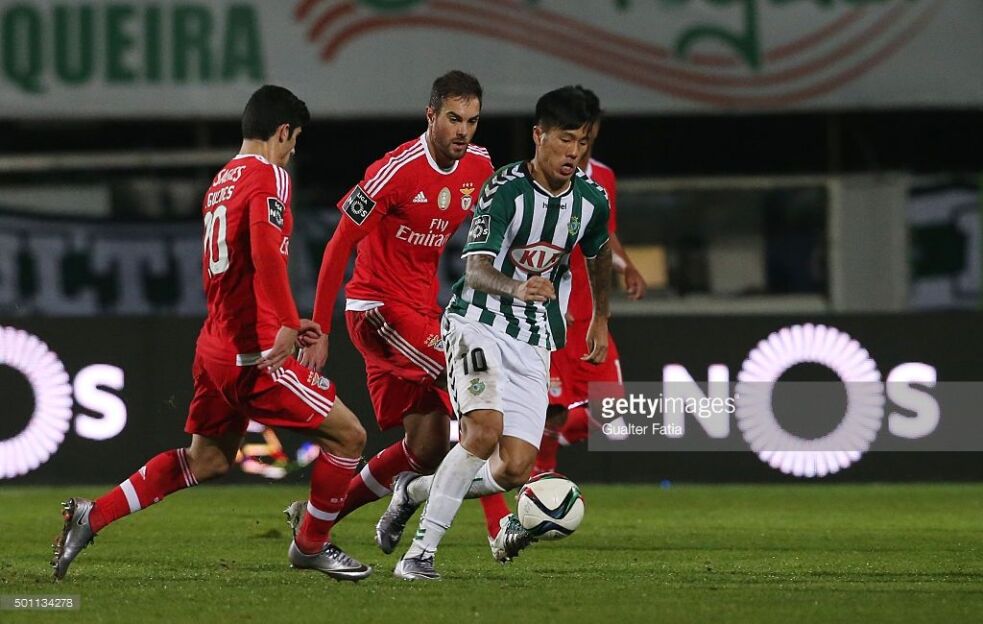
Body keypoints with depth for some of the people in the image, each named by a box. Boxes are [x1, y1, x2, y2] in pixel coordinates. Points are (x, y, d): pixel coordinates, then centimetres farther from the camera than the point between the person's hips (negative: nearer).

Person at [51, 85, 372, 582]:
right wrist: (287, 325, -27)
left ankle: (91, 516, 15)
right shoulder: (269, 177, -11)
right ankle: (311, 545, 13)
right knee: (347, 435, 0)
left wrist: (283, 323, 27)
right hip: (254, 355, -9)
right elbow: (266, 253, -28)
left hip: (215, 345, 9)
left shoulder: (221, 182, 16)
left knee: (206, 460, 20)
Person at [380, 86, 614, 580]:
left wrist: (600, 320, 34)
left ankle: (416, 491, 18)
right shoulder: (505, 188, -14)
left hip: (534, 343, 5)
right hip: (479, 322, -5)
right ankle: (421, 550, -19)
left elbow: (599, 252, 26)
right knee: (485, 429, -28)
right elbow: (476, 270, -23)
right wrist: (518, 289, -43)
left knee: (516, 468, -8)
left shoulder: (591, 201, 2)